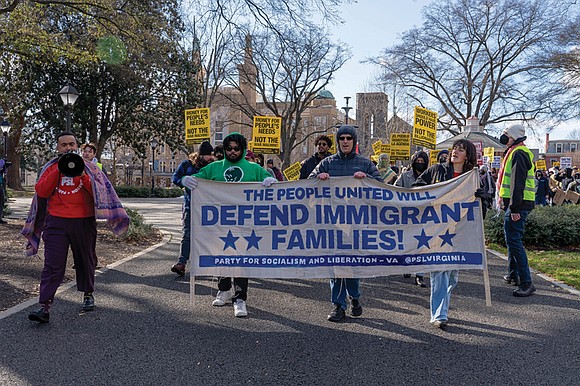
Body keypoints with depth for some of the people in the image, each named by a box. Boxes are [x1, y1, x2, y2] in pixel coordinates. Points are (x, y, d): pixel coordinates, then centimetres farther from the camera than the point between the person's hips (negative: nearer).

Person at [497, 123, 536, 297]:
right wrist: (504, 198, 26)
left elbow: (518, 182, -22)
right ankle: (513, 275, 31)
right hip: (515, 204, 11)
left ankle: (526, 283, -12)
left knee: (514, 240, -13)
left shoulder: (518, 154, -14)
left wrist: (514, 208, -25)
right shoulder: (517, 152, 20)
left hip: (517, 205, -11)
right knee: (513, 239, 19)